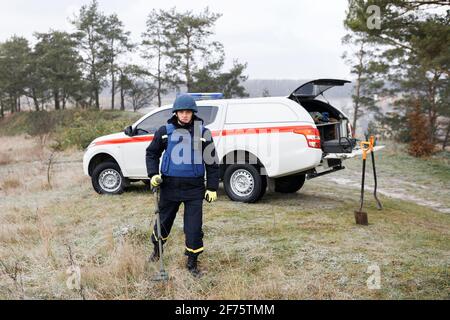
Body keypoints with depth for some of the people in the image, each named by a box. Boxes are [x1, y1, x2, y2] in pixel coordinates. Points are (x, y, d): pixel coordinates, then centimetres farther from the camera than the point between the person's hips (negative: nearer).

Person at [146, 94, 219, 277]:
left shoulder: (202, 132, -2)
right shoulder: (165, 131, 1)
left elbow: (211, 161, 3)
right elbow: (152, 153, 12)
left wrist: (212, 187, 0)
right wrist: (153, 174, -3)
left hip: (194, 188, -1)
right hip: (170, 185, 1)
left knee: (194, 227, -1)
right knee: (163, 220, 16)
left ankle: (192, 262, 17)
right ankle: (157, 249, 43)